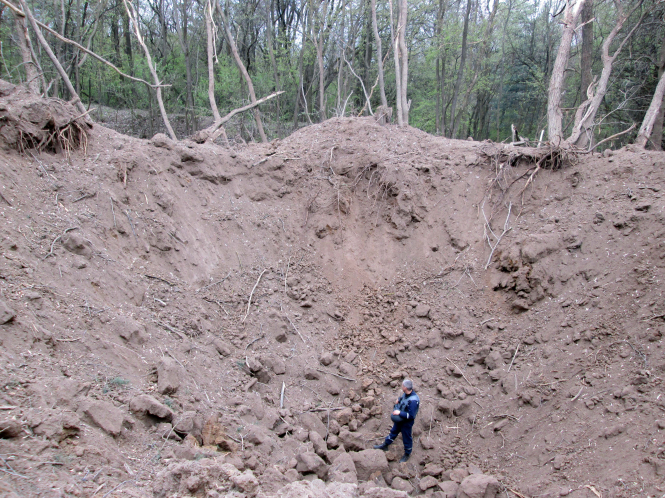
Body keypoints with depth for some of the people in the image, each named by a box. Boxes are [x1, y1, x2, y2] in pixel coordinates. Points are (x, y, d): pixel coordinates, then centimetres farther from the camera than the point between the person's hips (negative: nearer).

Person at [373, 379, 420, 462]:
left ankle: (407, 454, 38)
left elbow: (411, 415, -33)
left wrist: (399, 413, -28)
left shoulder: (413, 400, -36)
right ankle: (385, 445, 47)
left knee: (406, 438, 14)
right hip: (399, 419, 8)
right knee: (394, 431, 26)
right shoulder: (405, 394, -11)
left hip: (407, 422, -8)